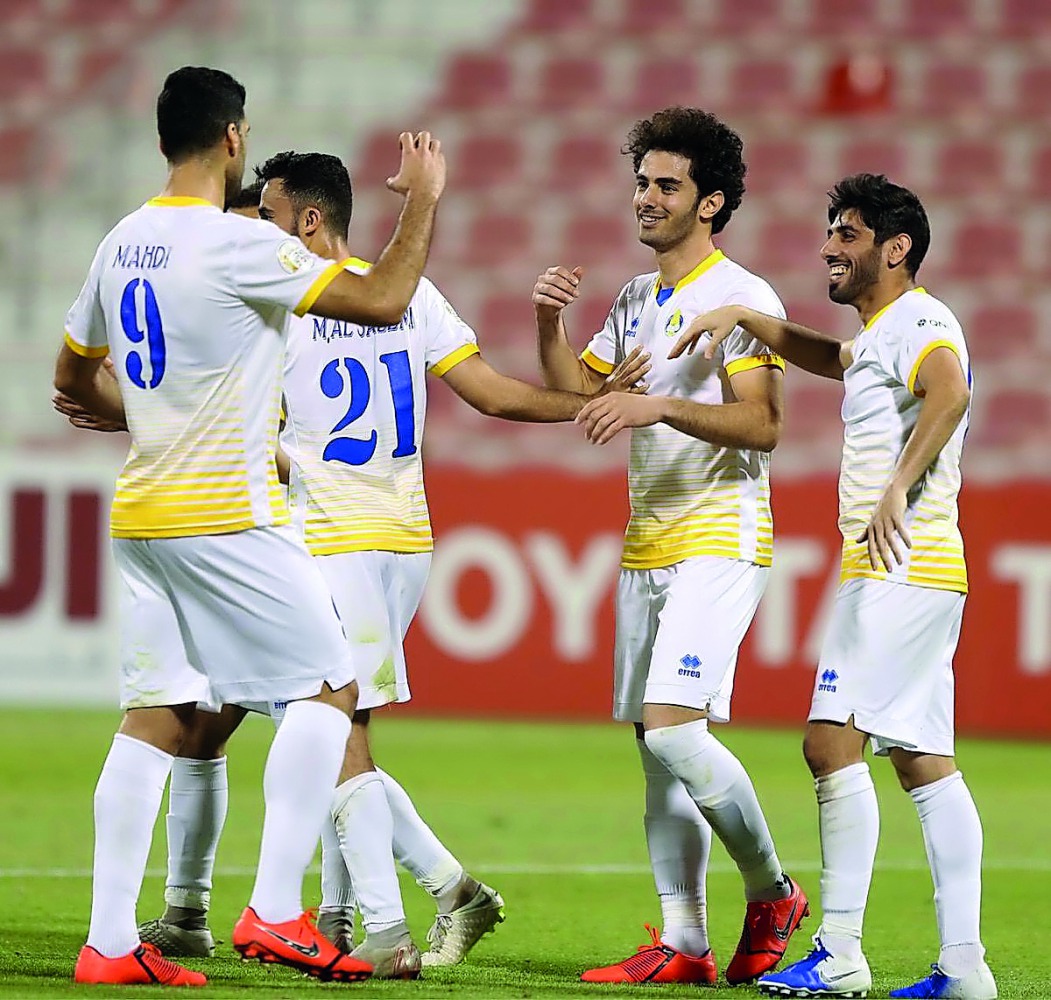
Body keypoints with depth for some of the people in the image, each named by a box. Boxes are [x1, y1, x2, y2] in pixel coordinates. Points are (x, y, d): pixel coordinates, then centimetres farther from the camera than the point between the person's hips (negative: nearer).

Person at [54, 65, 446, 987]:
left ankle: (110, 943, 4)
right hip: (229, 516, -8)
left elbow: (73, 377, 23)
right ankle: (275, 912, -5)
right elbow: (381, 300, -15)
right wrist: (423, 201, -2)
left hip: (143, 516, 8)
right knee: (329, 689, 1)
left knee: (155, 719, 8)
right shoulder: (238, 245, -14)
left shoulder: (122, 246, 11)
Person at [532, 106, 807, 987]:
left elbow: (762, 425, -17)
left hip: (718, 544, -8)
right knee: (656, 747, 4)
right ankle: (683, 942, 7)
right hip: (647, 545, 8)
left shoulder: (743, 298, -8)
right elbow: (571, 394, 20)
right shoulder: (637, 302, 16)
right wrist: (550, 326, 3)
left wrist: (661, 407, -27)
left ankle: (772, 895, -1)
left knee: (674, 727, -19)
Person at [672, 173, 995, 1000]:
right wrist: (743, 319, 29)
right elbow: (828, 357, 43)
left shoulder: (919, 320, -9)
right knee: (924, 759, 6)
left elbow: (949, 391, -30)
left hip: (899, 568, -10)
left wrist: (897, 488, -39)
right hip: (915, 571, 10)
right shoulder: (880, 335, 22)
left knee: (833, 739, -13)